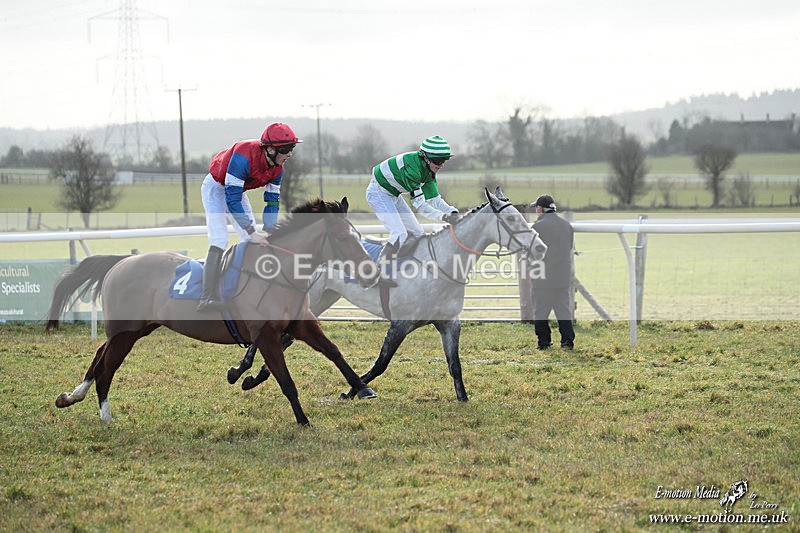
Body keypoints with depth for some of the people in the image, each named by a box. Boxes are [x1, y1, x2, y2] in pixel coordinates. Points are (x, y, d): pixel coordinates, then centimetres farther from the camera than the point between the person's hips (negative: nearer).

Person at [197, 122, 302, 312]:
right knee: (219, 239, -22)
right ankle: (207, 298, -29)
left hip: (236, 189, 8)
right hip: (216, 187, -8)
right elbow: (232, 199, -37)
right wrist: (252, 232, -37)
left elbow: (272, 200, -3)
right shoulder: (244, 157, -38)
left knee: (252, 242, 6)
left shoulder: (277, 168, -14)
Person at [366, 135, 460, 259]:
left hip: (394, 195, 10)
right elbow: (419, 204, -33)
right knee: (400, 234, -23)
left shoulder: (429, 170, -6)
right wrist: (443, 217, -39)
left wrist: (452, 211, -20)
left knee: (417, 233, 7)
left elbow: (434, 200, -3)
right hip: (379, 192, -10)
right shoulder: (412, 167, -34)